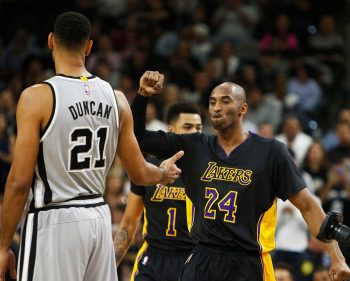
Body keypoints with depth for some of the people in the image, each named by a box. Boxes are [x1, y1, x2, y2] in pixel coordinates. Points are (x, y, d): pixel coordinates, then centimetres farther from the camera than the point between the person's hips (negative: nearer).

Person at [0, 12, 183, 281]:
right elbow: (139, 174, 13)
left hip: (54, 222, -6)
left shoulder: (37, 97, -11)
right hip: (99, 217, 6)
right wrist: (164, 174, 36)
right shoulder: (116, 99, 5)